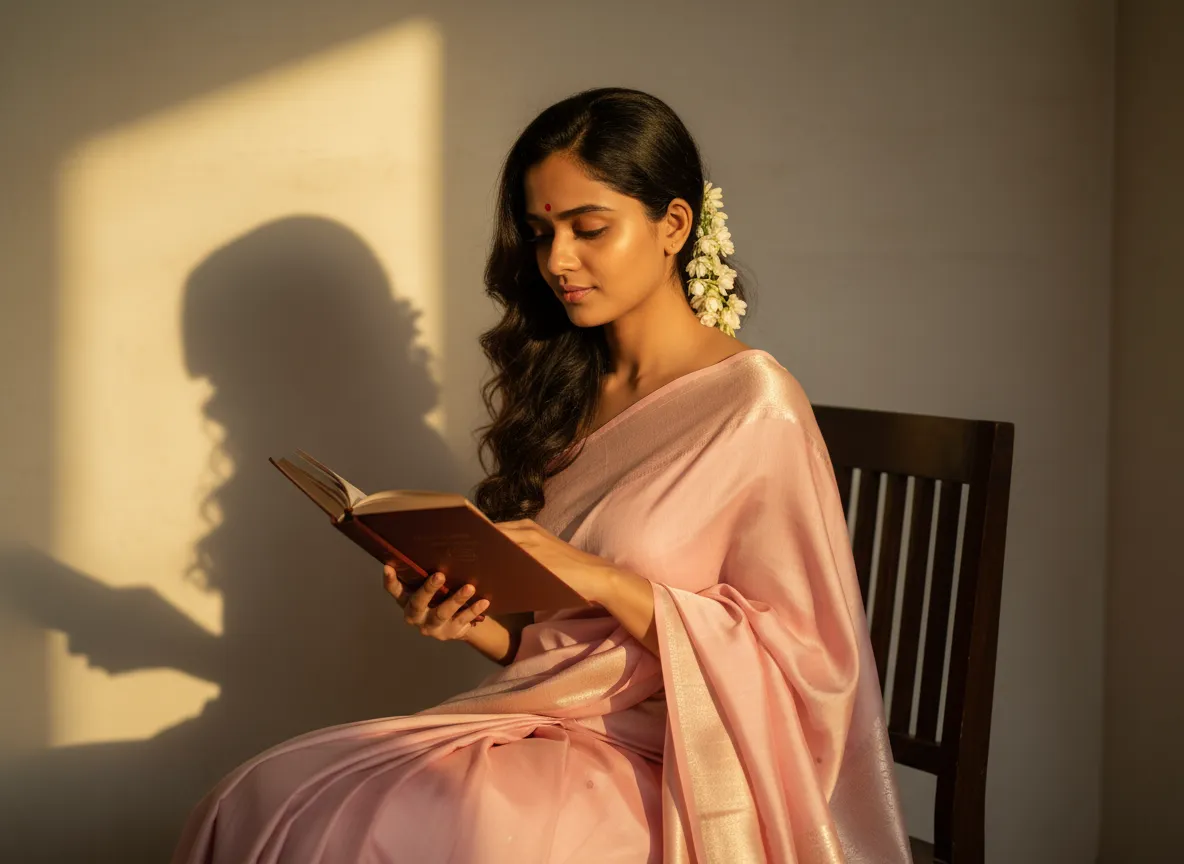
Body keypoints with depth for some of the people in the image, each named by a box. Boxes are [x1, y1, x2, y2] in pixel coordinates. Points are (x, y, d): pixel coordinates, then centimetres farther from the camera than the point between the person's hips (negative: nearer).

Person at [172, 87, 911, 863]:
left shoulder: (754, 403, -7)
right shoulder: (566, 393, 13)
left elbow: (803, 657, -11)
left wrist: (603, 580, -17)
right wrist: (470, 622, -3)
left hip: (657, 767, -6)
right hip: (535, 716, 6)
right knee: (263, 798, -17)